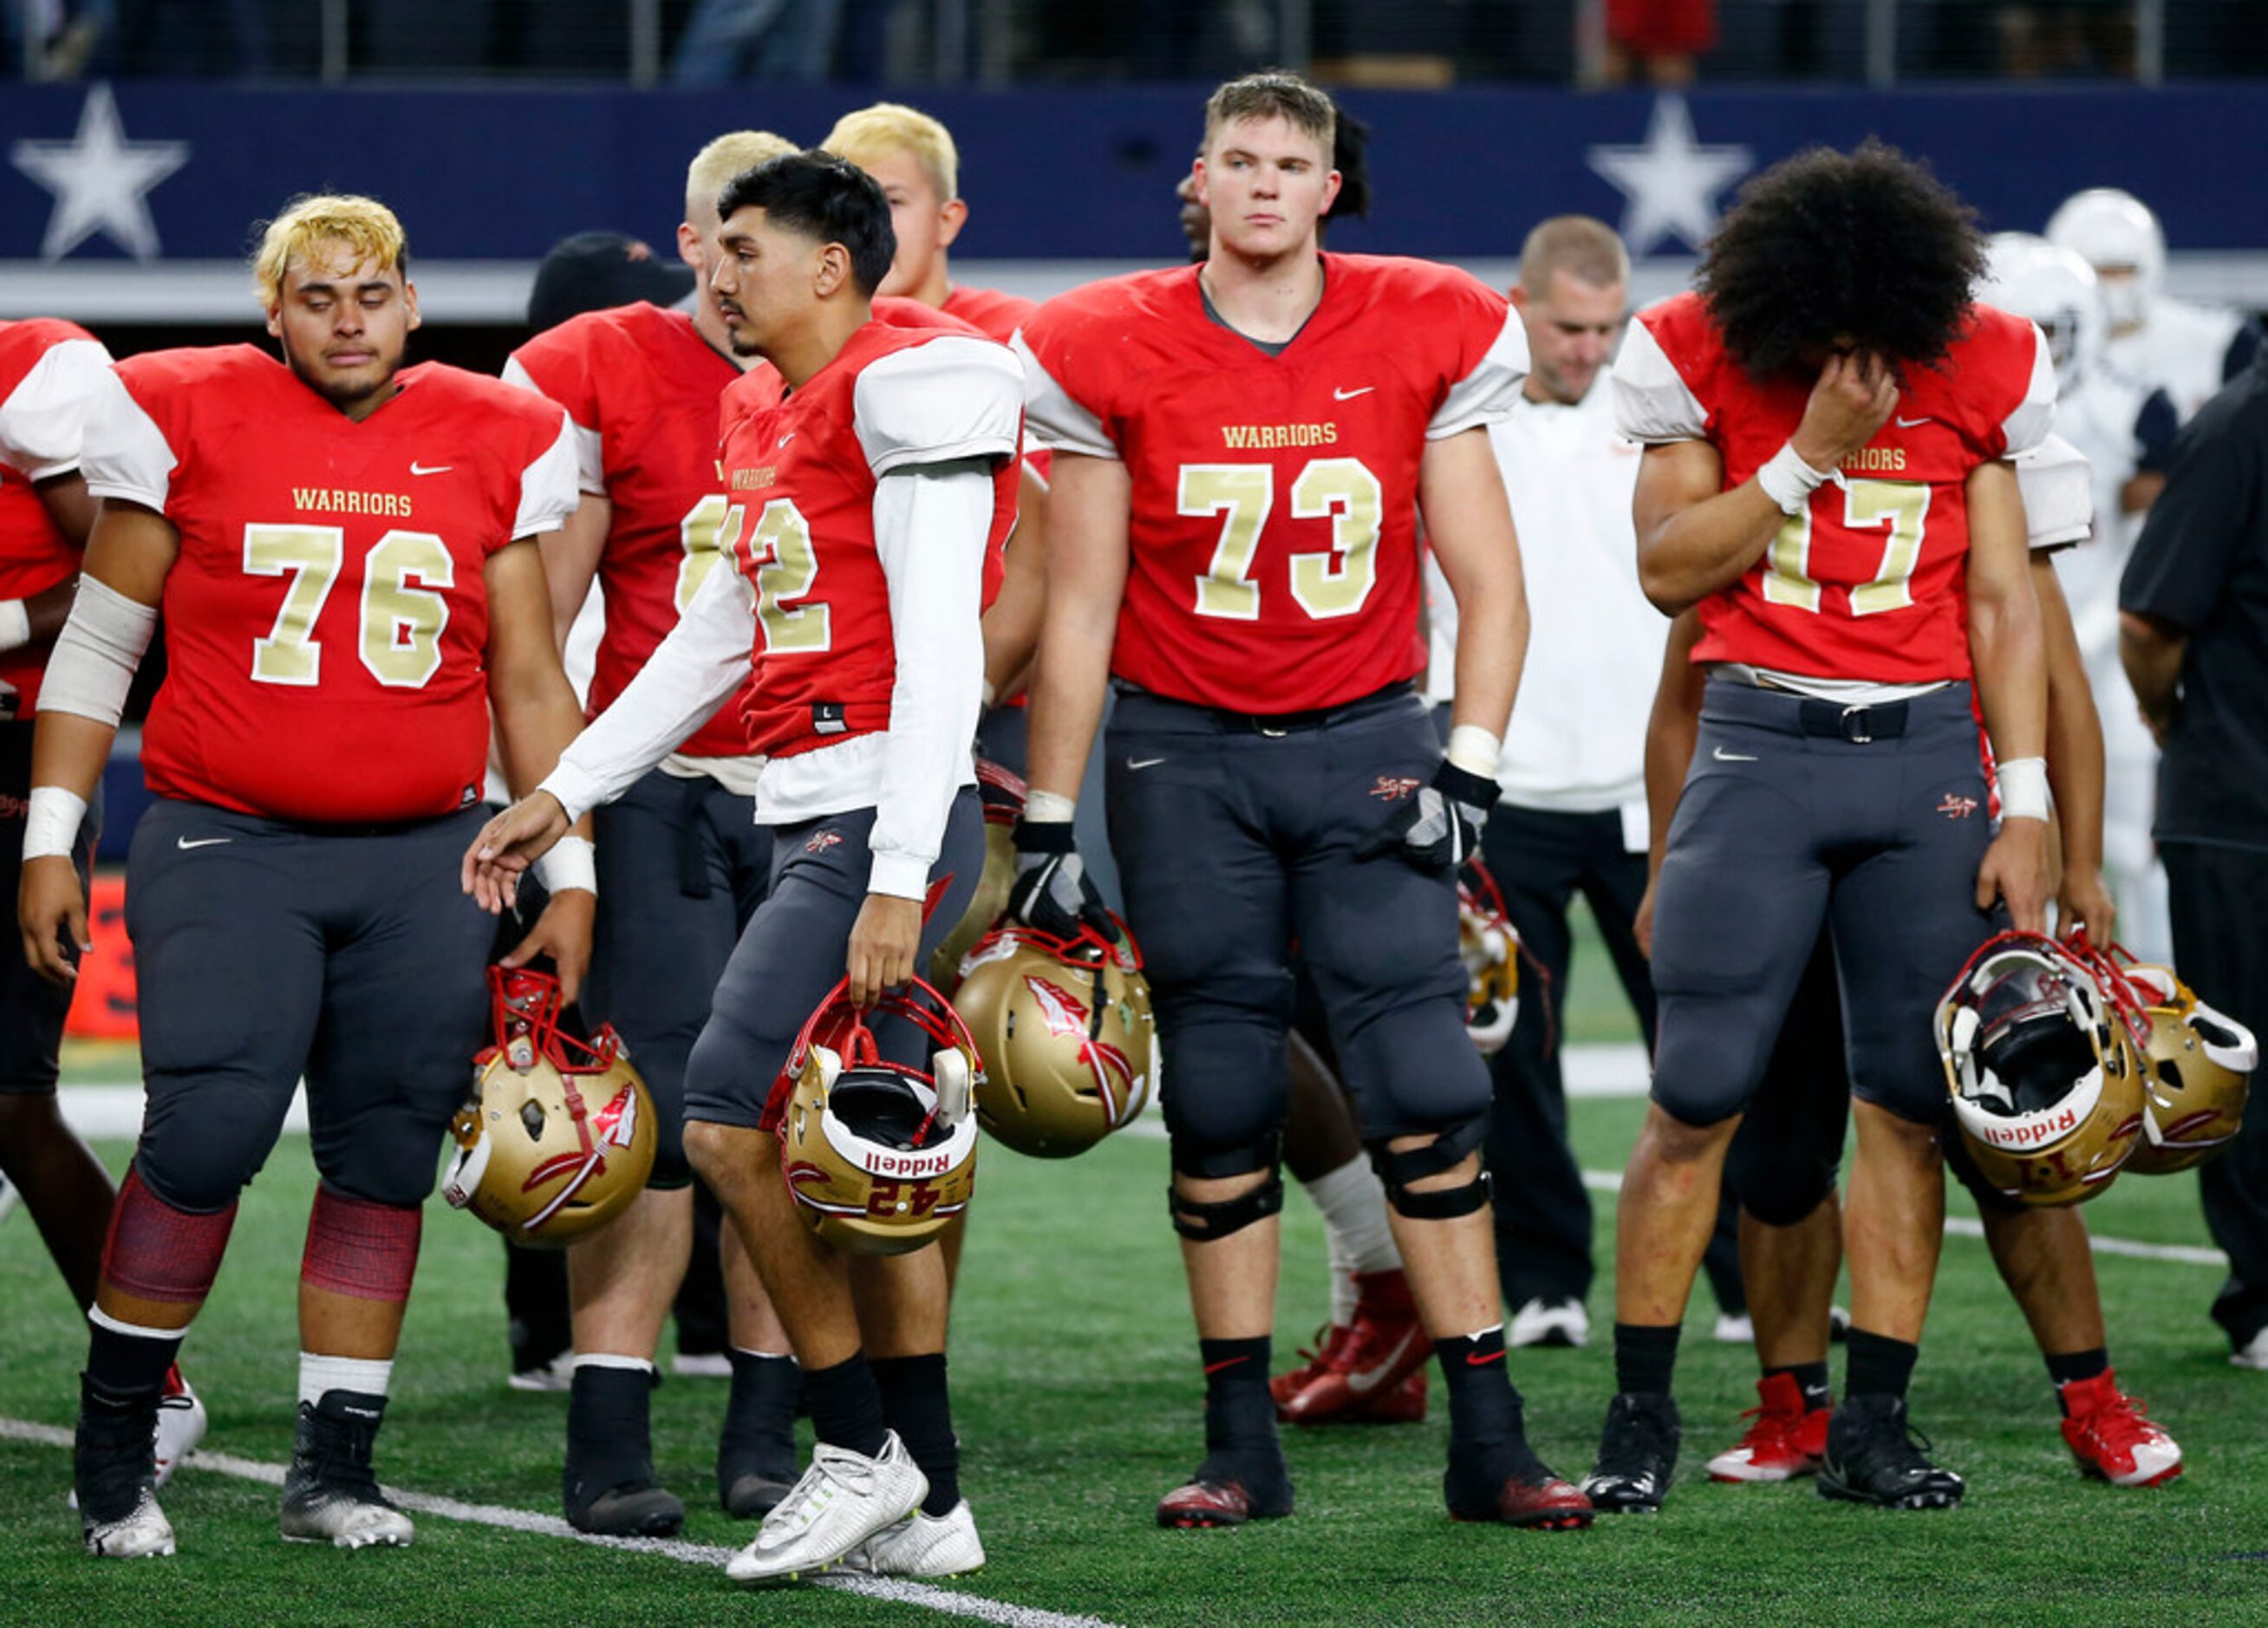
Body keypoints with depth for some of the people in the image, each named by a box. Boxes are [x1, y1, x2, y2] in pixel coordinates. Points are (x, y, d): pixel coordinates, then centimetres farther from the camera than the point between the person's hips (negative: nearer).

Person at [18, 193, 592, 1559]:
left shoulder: (493, 446, 7)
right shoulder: (189, 420, 0)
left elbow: (530, 680, 12)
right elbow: (99, 644, 6)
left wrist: (570, 874, 9)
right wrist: (51, 840, 1)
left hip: (426, 863, 3)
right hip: (227, 846, -3)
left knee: (385, 1161, 2)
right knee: (209, 1131, -15)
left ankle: (336, 1467, 13)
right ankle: (114, 1444, 0)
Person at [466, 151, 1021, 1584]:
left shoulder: (910, 392, -11)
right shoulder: (775, 418, 18)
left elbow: (939, 651, -17)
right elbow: (715, 643, 28)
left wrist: (900, 877, -22)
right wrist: (564, 794, 27)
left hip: (885, 816, -9)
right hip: (815, 820, 9)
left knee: (735, 1120, -13)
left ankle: (862, 1448, -2)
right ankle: (929, 1504, 15)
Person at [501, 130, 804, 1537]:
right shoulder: (594, 379, 0)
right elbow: (535, 622, 1)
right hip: (661, 795, -3)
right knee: (657, 1118, -9)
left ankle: (768, 1433, 10)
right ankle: (610, 1444, -6)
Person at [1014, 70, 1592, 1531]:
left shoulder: (1420, 342, -2)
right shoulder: (1118, 356, -3)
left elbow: (1492, 590, 3)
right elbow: (1079, 608, 2)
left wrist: (1468, 772, -7)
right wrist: (1050, 824, 0)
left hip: (1365, 745, 0)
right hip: (1186, 753, 0)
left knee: (1429, 1094, -7)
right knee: (1221, 1110, 3)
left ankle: (1490, 1441, -1)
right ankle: (1242, 1448, 10)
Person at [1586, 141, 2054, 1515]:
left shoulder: (1982, 373, 1)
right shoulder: (1698, 357, -3)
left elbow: (2003, 605, 4)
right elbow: (1669, 569, -5)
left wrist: (2025, 806, -1)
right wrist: (1807, 455, -15)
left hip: (1928, 748, 2)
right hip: (1764, 743, -2)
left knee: (1913, 1100, 0)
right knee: (1701, 1097, -5)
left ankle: (1874, 1425, 7)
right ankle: (1641, 1417, 5)